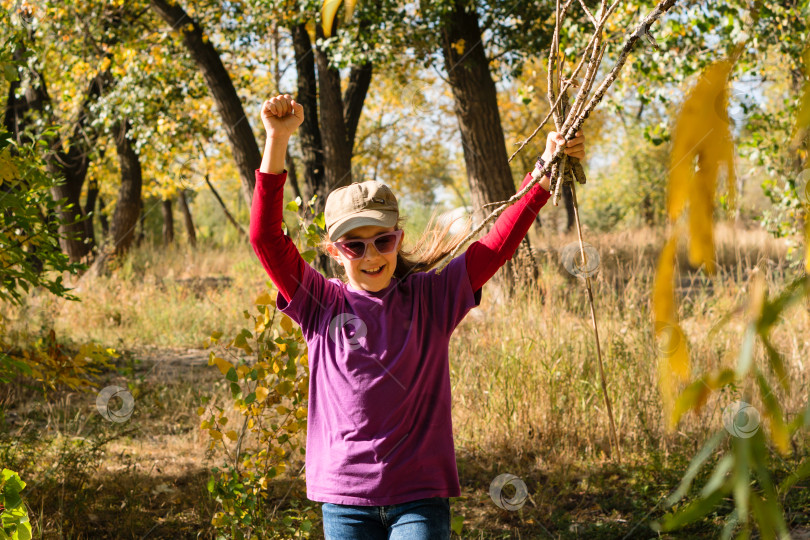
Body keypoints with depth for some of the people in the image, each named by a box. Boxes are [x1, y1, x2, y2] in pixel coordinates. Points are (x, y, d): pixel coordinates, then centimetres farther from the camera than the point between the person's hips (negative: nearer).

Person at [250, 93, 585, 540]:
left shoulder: (431, 298, 3)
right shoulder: (320, 305, 2)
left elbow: (497, 246, -3)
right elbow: (265, 238, -8)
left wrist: (545, 172, -11)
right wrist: (277, 140, -15)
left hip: (419, 495, -1)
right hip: (345, 497, 1)